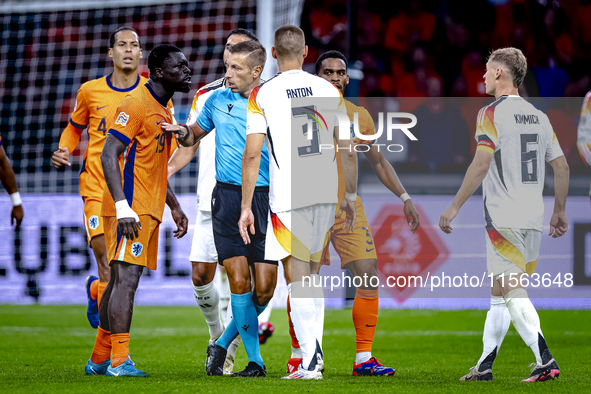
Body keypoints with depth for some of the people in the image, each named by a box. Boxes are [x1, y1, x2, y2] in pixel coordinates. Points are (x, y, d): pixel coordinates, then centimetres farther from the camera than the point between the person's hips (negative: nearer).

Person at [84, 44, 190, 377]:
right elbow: (109, 156, -17)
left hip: (148, 212, 9)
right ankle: (119, 361, -15)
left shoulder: (164, 111, 19)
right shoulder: (136, 105, -11)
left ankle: (100, 359, 18)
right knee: (126, 280, -13)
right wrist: (123, 207, -24)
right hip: (130, 210, -9)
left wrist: (175, 207, 24)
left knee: (121, 281, 12)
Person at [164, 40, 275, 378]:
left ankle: (222, 344, 20)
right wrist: (182, 132, 2)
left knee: (265, 289, -4)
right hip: (227, 197, 1)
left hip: (265, 197, -1)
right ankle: (255, 361, 1)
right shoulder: (217, 100, 10)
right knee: (239, 280, -9)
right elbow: (195, 135, 25)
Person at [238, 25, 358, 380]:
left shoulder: (263, 95, -3)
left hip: (288, 198, -4)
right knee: (311, 276, 17)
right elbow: (348, 151, 8)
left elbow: (252, 155, -8)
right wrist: (351, 198, 18)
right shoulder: (329, 90, 7)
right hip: (327, 195, 4)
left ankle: (310, 362, -14)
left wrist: (246, 207, -4)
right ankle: (316, 355, 19)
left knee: (298, 279, -2)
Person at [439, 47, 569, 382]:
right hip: (534, 219, 7)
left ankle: (545, 362, -20)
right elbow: (562, 167, 14)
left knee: (511, 291, -9)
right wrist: (560, 211, 23)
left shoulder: (493, 113, -7)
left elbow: (481, 164, -16)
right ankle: (484, 365, 15)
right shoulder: (539, 117, 13)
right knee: (502, 292, 13)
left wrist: (455, 207, -11)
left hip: (504, 218, -7)